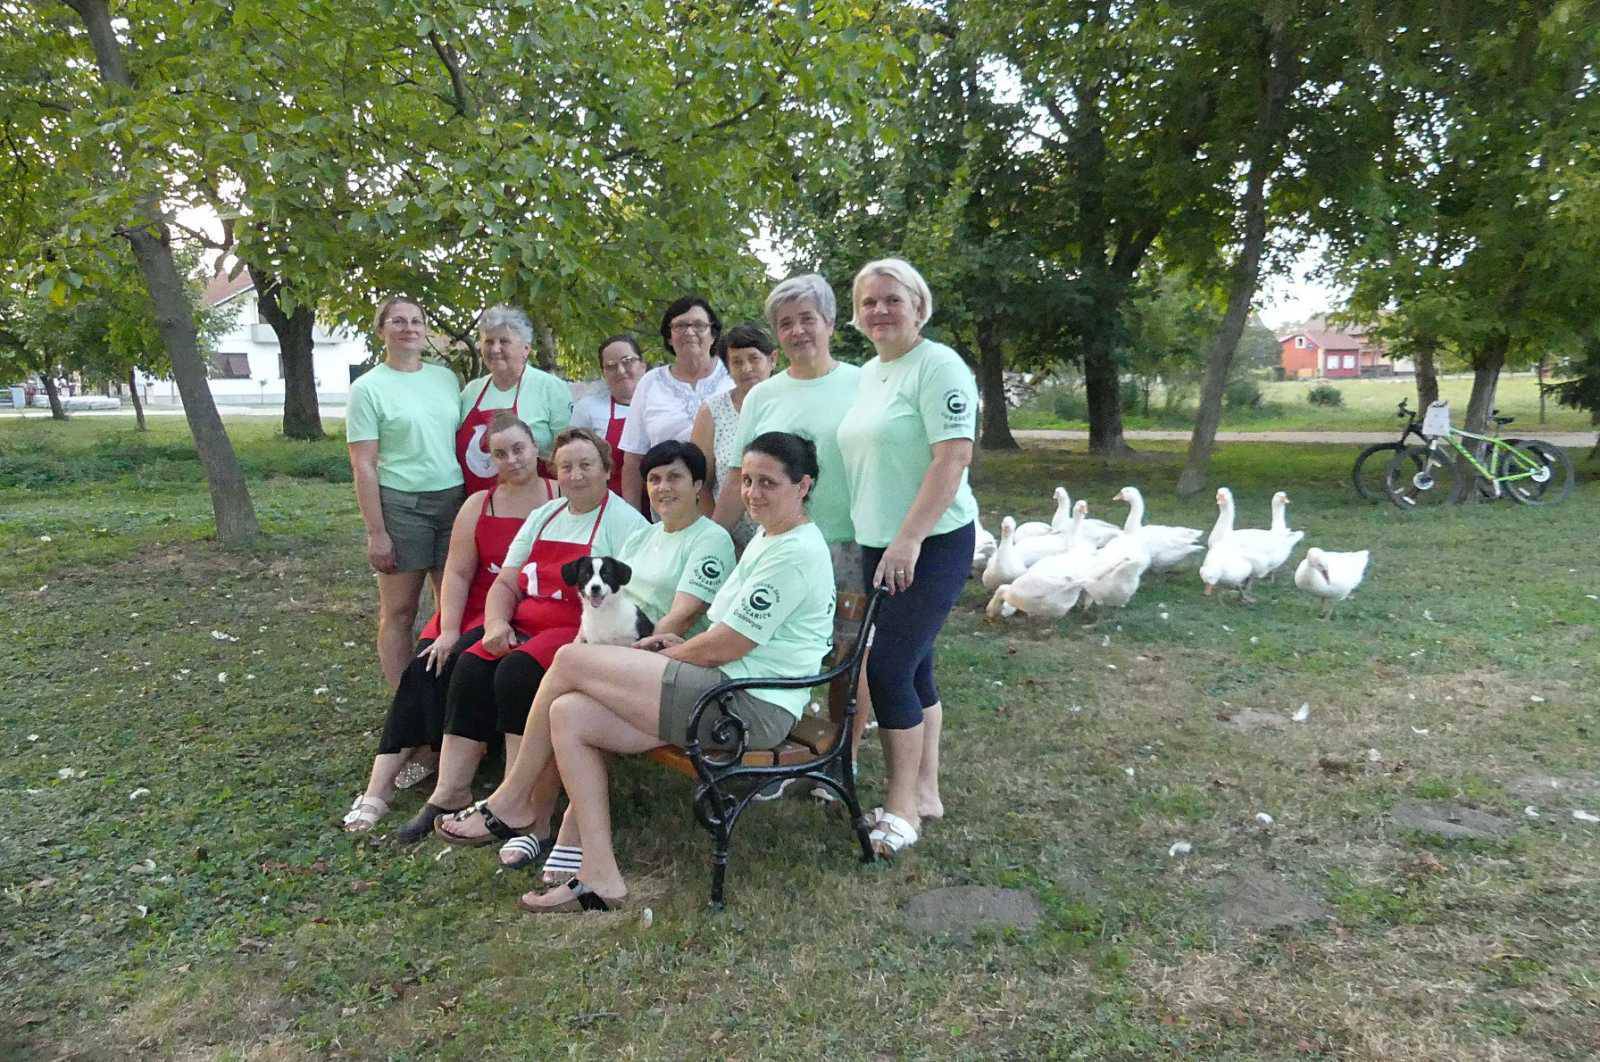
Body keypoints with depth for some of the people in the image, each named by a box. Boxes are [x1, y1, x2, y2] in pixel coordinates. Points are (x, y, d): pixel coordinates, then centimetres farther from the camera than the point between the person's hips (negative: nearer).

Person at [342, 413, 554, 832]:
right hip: (478, 610, 4)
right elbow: (457, 574, 6)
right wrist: (449, 631, -7)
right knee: (424, 667, -18)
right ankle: (381, 781, -17)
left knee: (458, 664, -26)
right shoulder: (478, 506, 12)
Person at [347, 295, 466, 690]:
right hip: (401, 504, -4)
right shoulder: (368, 388, -3)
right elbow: (363, 466, -6)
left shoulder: (446, 378, 11)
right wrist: (376, 533, -11)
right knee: (399, 612, 4)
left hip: (455, 499, 4)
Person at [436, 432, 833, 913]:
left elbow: (727, 645, -16)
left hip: (751, 707, -10)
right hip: (730, 689, 10)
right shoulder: (768, 538, 19)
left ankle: (511, 800, 10)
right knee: (569, 714, -5)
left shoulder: (794, 553, -14)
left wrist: (667, 655, 1)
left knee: (570, 660, -10)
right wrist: (681, 645, 6)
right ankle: (599, 877, -2)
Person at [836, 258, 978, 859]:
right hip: (879, 545, 8)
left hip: (931, 543, -8)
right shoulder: (867, 375, 14)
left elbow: (954, 457, -20)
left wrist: (908, 539, -23)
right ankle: (926, 793, 26)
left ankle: (903, 808, 6)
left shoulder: (937, 366, -12)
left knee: (889, 670, -8)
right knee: (914, 669, 14)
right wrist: (872, 539, 15)